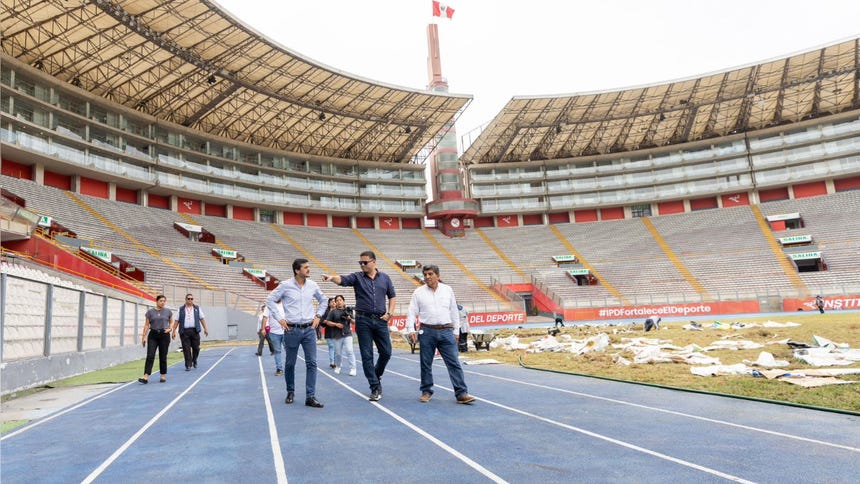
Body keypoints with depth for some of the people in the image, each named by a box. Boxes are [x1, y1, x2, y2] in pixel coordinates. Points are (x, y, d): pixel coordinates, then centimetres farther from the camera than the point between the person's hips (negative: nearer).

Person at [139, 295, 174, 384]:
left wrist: (170, 329, -9)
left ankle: (163, 376, 16)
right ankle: (146, 377, -14)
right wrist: (144, 336, -1)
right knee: (150, 356, -9)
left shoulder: (168, 311, 3)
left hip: (164, 335, 0)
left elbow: (171, 322, 12)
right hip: (153, 335, 0)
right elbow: (146, 325, 3)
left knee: (163, 356, 5)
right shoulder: (150, 312, 1)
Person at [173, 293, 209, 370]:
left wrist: (205, 328, 3)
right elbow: (177, 321, 7)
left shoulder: (197, 308, 11)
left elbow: (202, 318, 9)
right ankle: (188, 365, 2)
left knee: (196, 348, 3)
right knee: (186, 349, -4)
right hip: (184, 331, -1)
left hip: (194, 331, 1)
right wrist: (174, 331, 1)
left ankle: (194, 361, 28)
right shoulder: (181, 309, 9)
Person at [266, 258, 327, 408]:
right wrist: (279, 318, -4)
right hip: (292, 330, -2)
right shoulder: (285, 285, -6)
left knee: (312, 363, -4)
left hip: (309, 329, 2)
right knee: (290, 364, 9)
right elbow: (270, 300, 1)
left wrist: (318, 316, 10)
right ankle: (290, 392, 30)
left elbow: (323, 300, 19)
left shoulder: (313, 285, 3)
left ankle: (310, 397, 0)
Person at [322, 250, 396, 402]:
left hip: (381, 320, 2)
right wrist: (332, 277, -39)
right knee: (367, 356, 0)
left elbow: (392, 296, 16)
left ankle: (376, 376, 34)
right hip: (363, 320, -2)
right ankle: (375, 387, 10)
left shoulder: (384, 278, 8)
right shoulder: (357, 277, 2)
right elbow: (342, 280, -18)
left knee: (386, 353, 5)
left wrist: (389, 312, 2)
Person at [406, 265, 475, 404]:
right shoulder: (419, 292, 4)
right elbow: (412, 312, 2)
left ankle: (461, 394, -3)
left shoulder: (448, 290, 8)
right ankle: (426, 392, 22)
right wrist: (411, 330, -9)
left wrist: (456, 331, 12)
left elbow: (454, 312, 13)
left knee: (454, 363, -4)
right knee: (426, 364, 7)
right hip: (427, 332, 0)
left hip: (446, 331, 1)